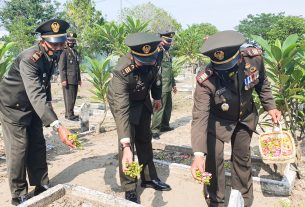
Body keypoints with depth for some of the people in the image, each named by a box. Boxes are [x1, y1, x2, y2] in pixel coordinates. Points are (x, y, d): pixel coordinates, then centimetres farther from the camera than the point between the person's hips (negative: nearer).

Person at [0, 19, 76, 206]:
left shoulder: (52, 56, -6)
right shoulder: (29, 59, -31)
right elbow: (36, 95, -43)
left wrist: (48, 110, 9)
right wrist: (58, 126, -52)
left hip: (32, 107, 7)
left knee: (38, 146, 8)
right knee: (19, 148, -5)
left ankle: (42, 189, 19)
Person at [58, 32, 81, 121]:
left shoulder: (75, 52, 18)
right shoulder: (64, 52, -5)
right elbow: (61, 67, -11)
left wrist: (79, 79, 19)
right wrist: (63, 79, -17)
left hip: (75, 80, 8)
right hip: (68, 80, -7)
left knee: (73, 97, 9)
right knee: (69, 97, -7)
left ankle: (68, 113, 18)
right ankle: (70, 115, -2)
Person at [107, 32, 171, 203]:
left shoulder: (153, 59, -26)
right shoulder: (121, 72, -40)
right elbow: (122, 111, -46)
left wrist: (157, 97, 5)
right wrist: (126, 147, -52)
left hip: (143, 101, 5)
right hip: (123, 102, -5)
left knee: (145, 139, 14)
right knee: (128, 142, -9)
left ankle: (149, 178, 30)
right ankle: (129, 188, 8)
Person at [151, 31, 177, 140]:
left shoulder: (167, 52, 16)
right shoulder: (158, 52, -12)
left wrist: (173, 84, 26)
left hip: (168, 86, 9)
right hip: (161, 86, -9)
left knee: (168, 107, 17)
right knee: (159, 108, -6)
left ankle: (165, 125, 31)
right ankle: (154, 130, 2)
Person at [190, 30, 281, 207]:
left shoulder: (254, 58, -26)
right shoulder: (206, 81, -36)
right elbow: (200, 118, -39)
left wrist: (270, 106, -6)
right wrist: (199, 154, -48)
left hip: (245, 117, 3)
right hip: (218, 121, -3)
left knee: (243, 158, 16)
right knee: (213, 160, -2)